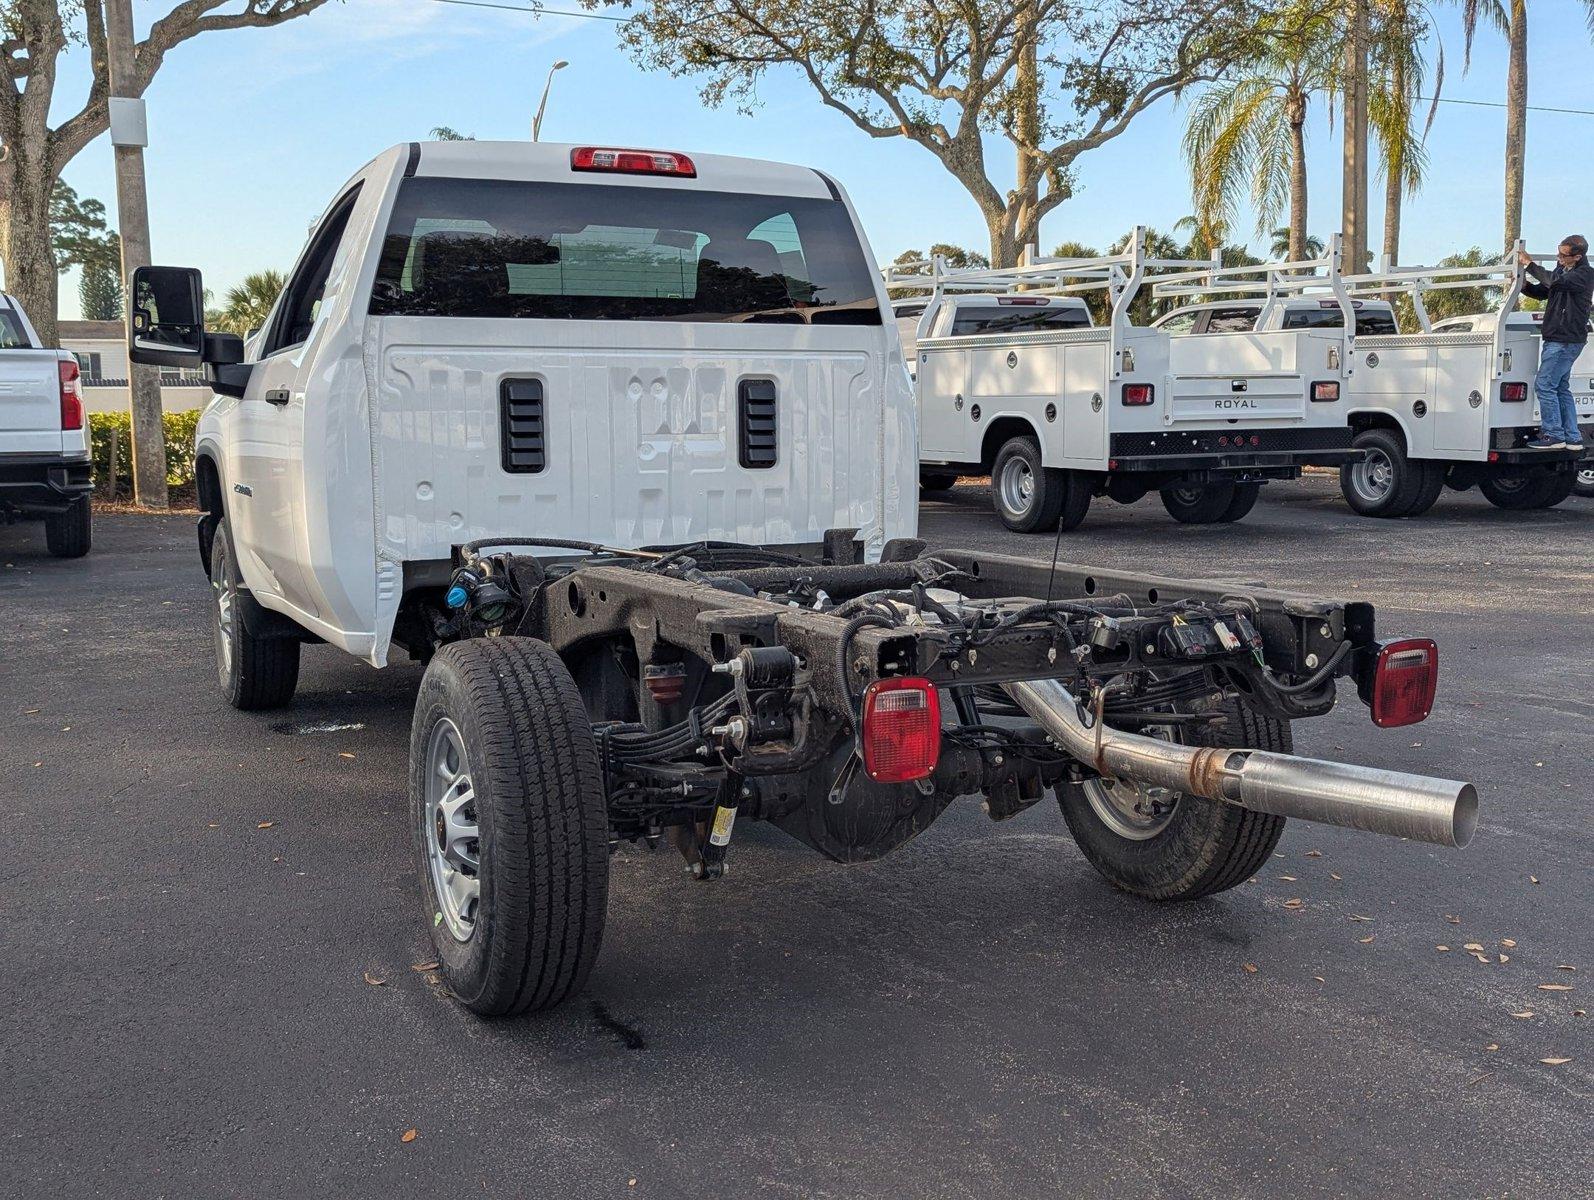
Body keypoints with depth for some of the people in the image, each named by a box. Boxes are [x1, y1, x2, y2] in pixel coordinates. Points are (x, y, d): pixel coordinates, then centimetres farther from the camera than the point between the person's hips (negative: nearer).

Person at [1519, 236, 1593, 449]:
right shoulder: (1563, 269, 14)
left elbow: (1555, 281, -30)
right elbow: (1542, 292, 21)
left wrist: (1529, 263, -22)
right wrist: (1525, 285, 0)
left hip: (1566, 340, -10)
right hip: (1557, 338, 10)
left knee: (1545, 385, -11)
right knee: (1561, 388, 12)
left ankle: (1553, 435, -8)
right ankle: (1572, 438, 15)